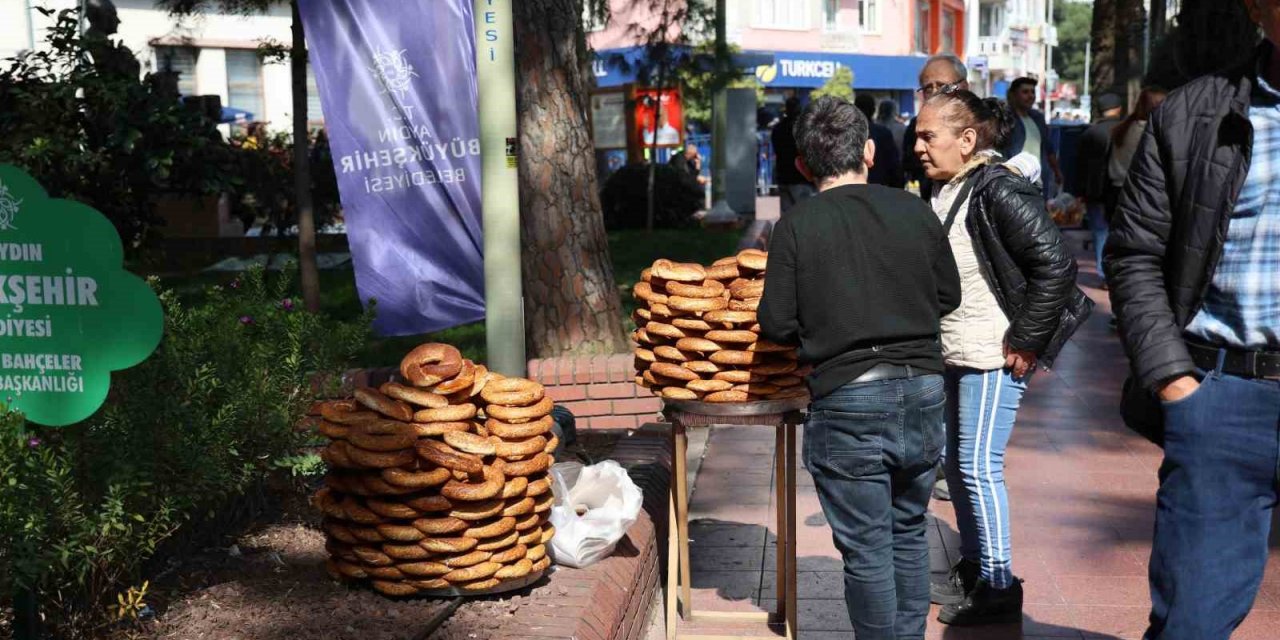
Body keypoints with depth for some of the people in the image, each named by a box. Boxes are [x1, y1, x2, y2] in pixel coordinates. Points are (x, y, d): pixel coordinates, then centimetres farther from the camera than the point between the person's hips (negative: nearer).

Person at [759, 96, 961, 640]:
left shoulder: (795, 227, -6)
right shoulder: (915, 211, 3)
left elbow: (776, 324, -5)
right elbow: (948, 296, 12)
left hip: (847, 401, -4)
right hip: (923, 391, 4)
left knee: (867, 549, 6)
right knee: (908, 534, 20)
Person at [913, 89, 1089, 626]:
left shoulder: (999, 193, -18)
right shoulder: (941, 190, 9)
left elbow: (1056, 264, -22)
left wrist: (1026, 340, -19)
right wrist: (933, 335, 16)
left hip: (993, 357, -9)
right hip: (953, 354, 9)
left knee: (979, 467, -4)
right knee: (954, 461, 16)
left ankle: (999, 587, 9)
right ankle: (972, 568, 31)